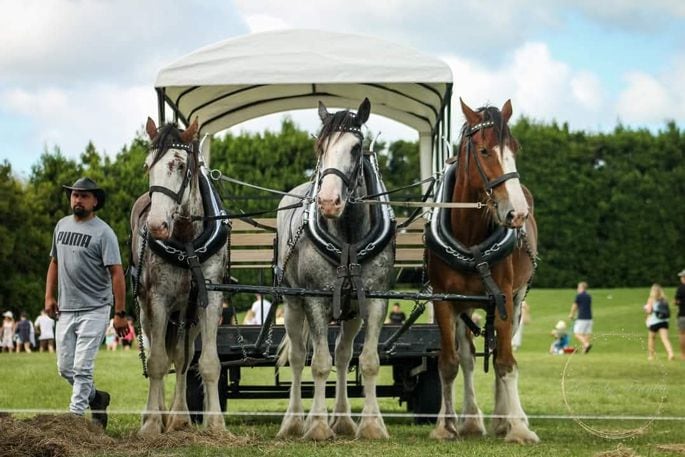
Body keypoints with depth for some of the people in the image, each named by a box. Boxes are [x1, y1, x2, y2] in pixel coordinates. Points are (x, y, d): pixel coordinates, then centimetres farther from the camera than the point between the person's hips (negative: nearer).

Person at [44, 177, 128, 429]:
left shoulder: (103, 232, -10)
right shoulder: (62, 225, 11)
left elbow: (116, 273, -14)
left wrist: (120, 313, -18)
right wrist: (49, 295, 10)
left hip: (94, 311, -7)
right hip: (65, 310, 7)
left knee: (82, 368, -9)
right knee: (65, 368, 10)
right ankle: (96, 398, 31)